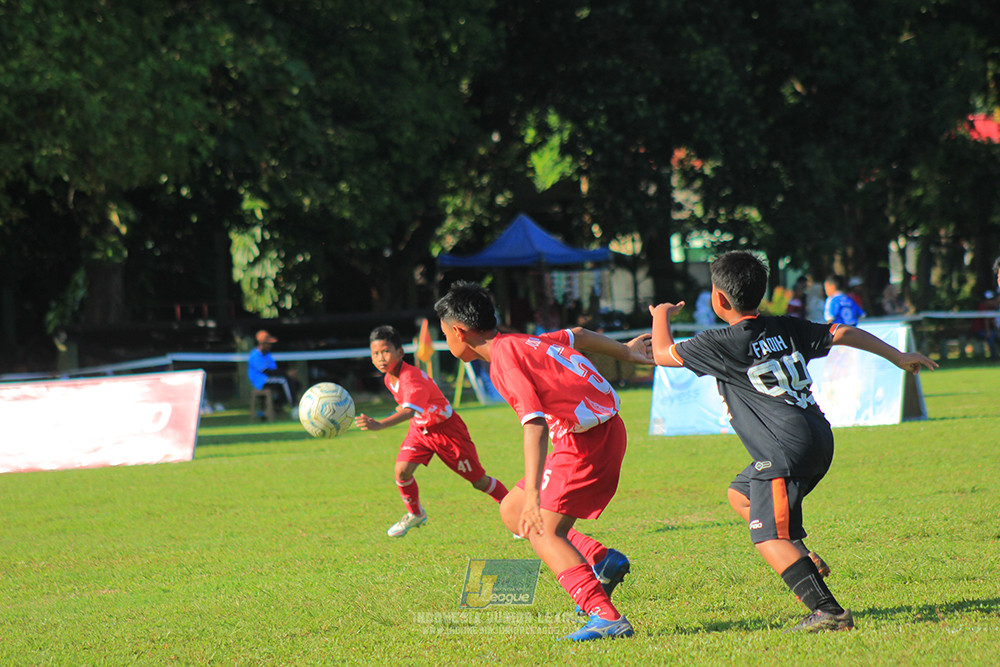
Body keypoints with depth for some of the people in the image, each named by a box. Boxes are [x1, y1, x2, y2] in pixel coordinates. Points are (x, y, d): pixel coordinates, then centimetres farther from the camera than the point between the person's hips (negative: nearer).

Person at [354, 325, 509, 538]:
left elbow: (409, 411, -52)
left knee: (479, 481, 3)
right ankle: (415, 515, 11)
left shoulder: (412, 378, -35)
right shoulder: (389, 379, -7)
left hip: (447, 429, -7)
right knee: (402, 471, -14)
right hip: (419, 429, 7)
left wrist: (379, 424, -65)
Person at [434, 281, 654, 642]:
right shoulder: (521, 342, 9)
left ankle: (606, 618, -25)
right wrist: (626, 352, 42)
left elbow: (535, 425, -30)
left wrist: (532, 495, -36)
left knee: (542, 531, -15)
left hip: (587, 440, -10)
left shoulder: (504, 361, -19)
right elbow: (577, 336, 25)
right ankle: (602, 559, 6)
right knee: (512, 511, 12)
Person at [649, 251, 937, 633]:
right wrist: (898, 357, 25)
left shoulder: (722, 344, -6)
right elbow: (842, 333, 15)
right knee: (740, 494, 26)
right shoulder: (787, 330, 12)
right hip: (819, 441, 9)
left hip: (784, 451, -9)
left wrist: (661, 317, 27)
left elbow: (663, 354, 6)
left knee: (768, 537, -11)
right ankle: (801, 558, 16)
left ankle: (828, 611, -22)